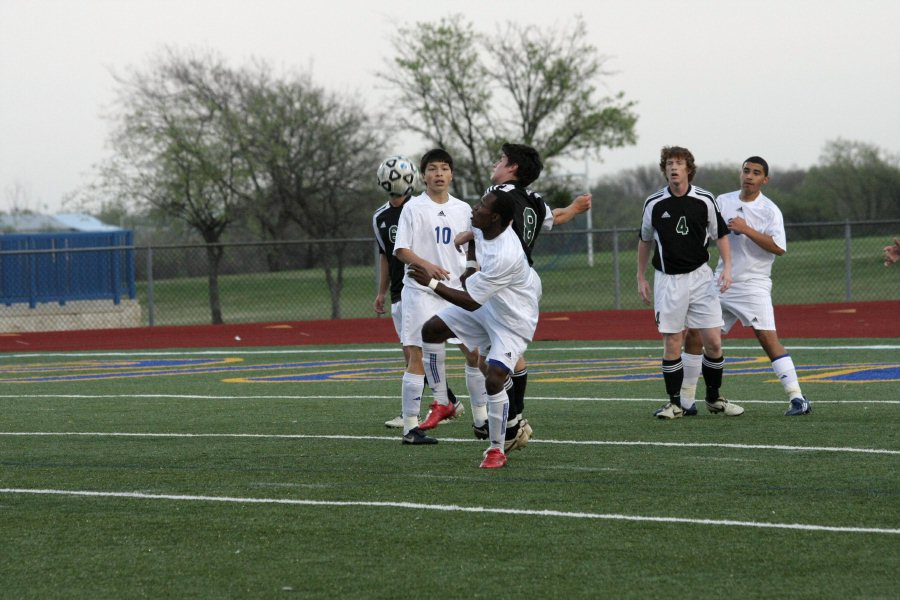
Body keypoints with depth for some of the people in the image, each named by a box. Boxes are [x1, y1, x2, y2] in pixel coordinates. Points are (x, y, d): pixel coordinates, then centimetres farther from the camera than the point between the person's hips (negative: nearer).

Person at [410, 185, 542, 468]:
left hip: (514, 320, -9)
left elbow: (471, 302, -30)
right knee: (431, 329, 3)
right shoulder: (483, 230, -13)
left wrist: (432, 283, -27)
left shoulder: (504, 256, -38)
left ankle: (497, 450, -2)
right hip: (488, 305, 9)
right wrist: (473, 270, 11)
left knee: (493, 381, -19)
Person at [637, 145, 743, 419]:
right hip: (668, 280, -1)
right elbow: (645, 240, 11)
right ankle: (675, 403, 7)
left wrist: (727, 268, -5)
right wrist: (641, 278, 12)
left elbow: (720, 234, 7)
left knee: (713, 342, -3)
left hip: (700, 276, 1)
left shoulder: (704, 200, -3)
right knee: (672, 343, -3)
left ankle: (714, 398, 14)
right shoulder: (654, 204, -2)